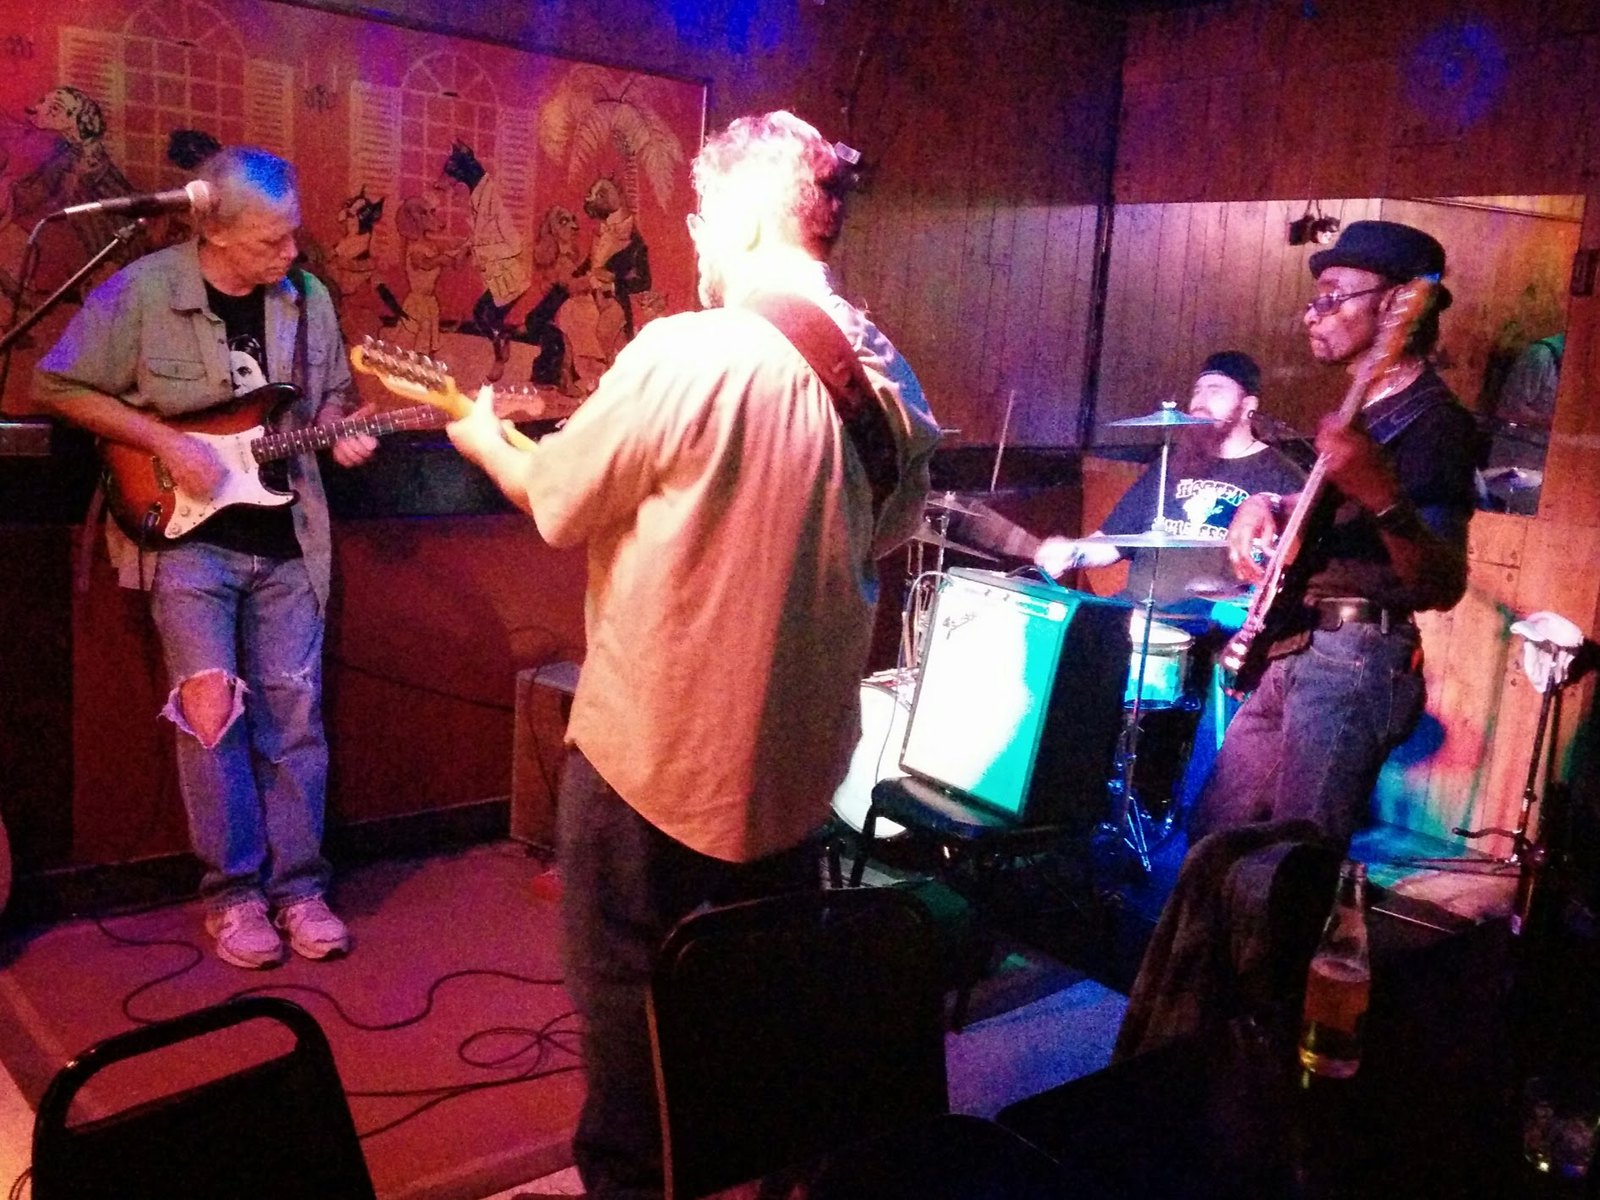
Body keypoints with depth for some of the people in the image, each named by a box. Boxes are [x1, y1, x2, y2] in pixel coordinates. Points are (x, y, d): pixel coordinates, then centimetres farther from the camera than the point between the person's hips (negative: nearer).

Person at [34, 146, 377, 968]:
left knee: (293, 713, 3)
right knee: (211, 701, -12)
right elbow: (57, 386, -3)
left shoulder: (307, 298, 3)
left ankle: (297, 887, 13)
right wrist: (162, 441, -14)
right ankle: (232, 891, 4)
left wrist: (339, 432, -6)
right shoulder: (140, 291, -9)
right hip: (188, 533, -3)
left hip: (287, 538, 4)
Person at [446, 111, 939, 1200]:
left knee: (628, 992, 13)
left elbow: (558, 503, -10)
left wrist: (485, 437, 10)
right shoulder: (890, 375, -1)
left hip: (656, 746, -6)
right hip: (800, 744, 7)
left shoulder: (685, 353, -21)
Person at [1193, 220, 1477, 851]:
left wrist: (1383, 497, -44)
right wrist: (1264, 505, 10)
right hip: (1292, 654, 9)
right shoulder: (1364, 405, 15)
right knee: (1212, 836, 15)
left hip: (1354, 663, -9)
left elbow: (1444, 586, -26)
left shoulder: (1432, 420, -14)